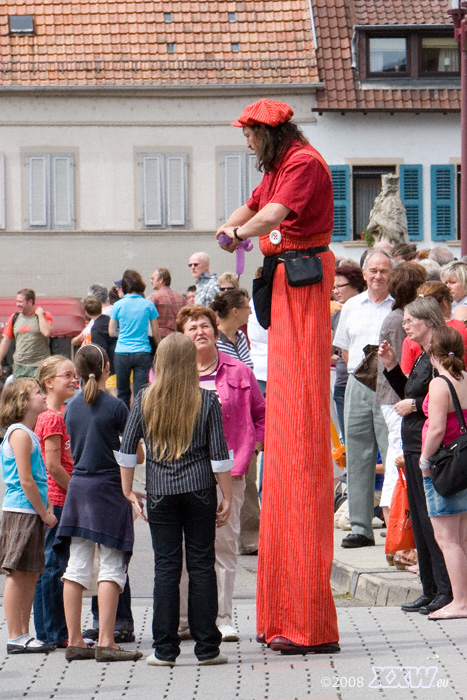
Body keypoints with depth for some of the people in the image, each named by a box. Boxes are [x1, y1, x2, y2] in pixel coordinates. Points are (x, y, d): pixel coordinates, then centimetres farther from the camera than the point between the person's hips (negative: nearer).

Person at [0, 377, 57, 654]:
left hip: (32, 514, 10)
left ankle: (24, 634, 15)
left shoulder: (29, 434, 17)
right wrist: (44, 513, -13)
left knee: (31, 576, 11)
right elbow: (25, 480, -17)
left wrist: (46, 510, 13)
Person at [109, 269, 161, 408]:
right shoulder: (148, 305, -1)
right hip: (143, 353, 0)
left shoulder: (118, 305, -1)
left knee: (123, 393, 13)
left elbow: (111, 332, 4)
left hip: (122, 353, 0)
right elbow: (156, 333, 3)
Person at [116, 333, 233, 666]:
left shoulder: (146, 400, -1)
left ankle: (165, 649, 3)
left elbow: (127, 450, 0)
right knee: (202, 566, 4)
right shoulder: (207, 401, -4)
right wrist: (227, 498, 3)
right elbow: (219, 454, -4)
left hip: (160, 492, 1)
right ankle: (207, 648, 5)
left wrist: (128, 491, 9)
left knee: (166, 567, 4)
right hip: (199, 489, -1)